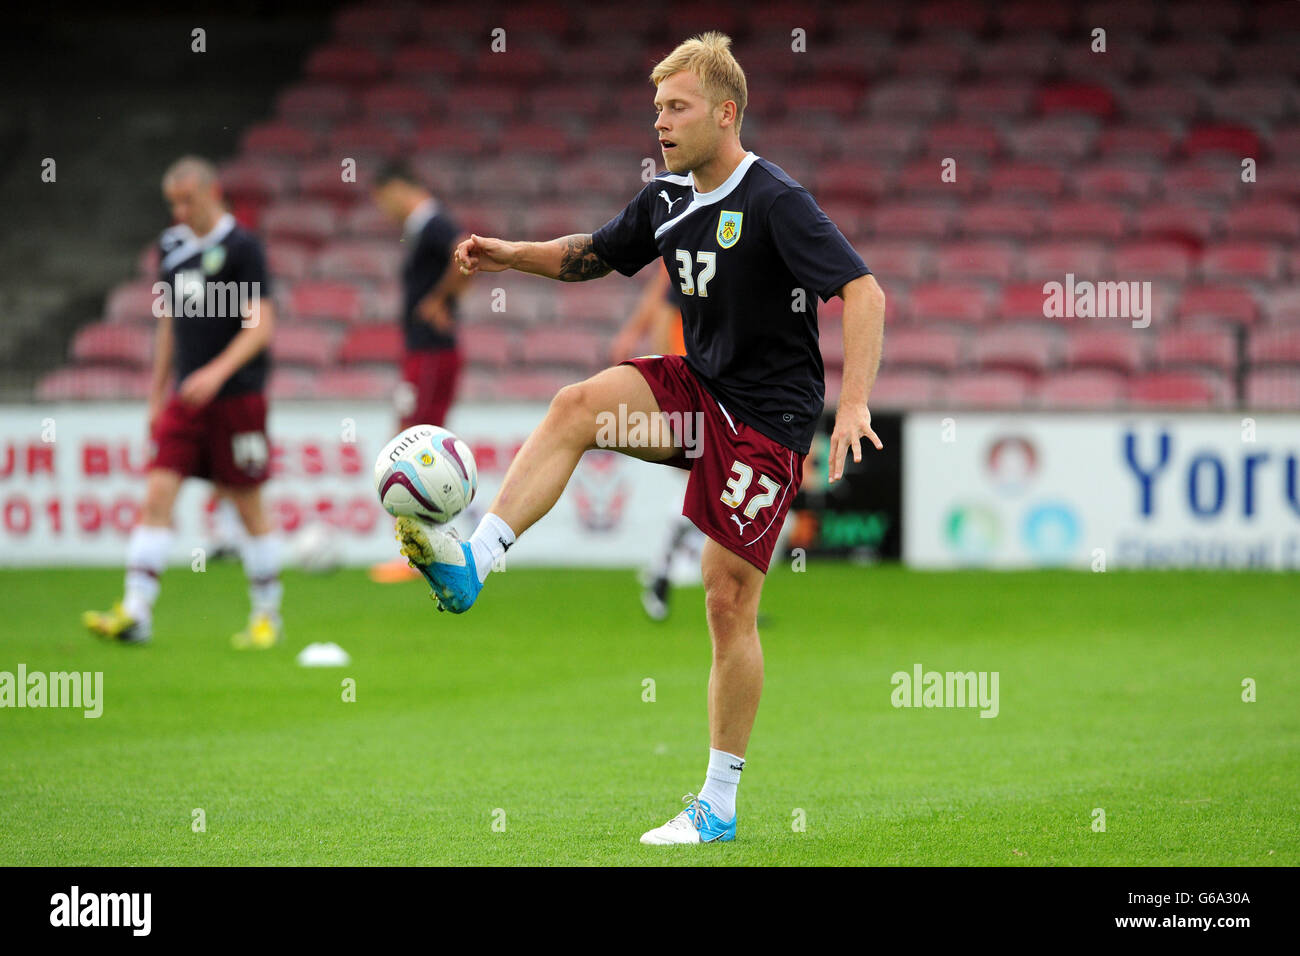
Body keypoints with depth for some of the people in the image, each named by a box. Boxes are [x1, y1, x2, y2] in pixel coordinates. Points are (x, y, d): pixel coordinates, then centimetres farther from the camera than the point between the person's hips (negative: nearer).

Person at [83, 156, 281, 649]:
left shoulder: (241, 247, -9)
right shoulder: (171, 246, 10)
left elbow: (260, 325, -14)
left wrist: (218, 371, -27)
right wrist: (157, 394, 19)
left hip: (237, 397, -5)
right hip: (185, 398, 5)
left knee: (248, 505, 2)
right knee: (157, 493, -7)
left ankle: (267, 614, 16)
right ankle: (135, 614, -11)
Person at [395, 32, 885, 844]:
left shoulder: (775, 202, -18)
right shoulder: (667, 198, 5)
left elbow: (864, 293, -23)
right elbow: (593, 256, 23)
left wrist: (854, 404, -33)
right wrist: (514, 256, 6)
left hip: (769, 415, -7)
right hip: (700, 385, 7)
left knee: (729, 599, -6)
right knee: (578, 404, -19)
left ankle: (719, 805, 4)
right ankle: (472, 562, -24)